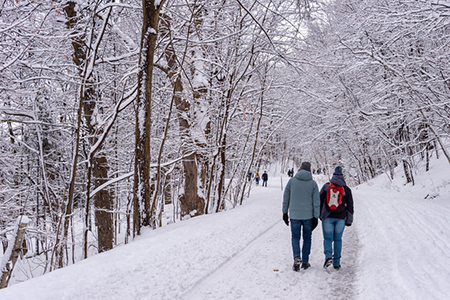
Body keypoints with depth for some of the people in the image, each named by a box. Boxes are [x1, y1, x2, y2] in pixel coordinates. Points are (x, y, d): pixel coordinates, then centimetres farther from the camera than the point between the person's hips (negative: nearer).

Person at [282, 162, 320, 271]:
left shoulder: (291, 181, -1)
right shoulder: (313, 183, -3)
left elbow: (285, 198, 3)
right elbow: (316, 201, -3)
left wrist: (285, 212, 12)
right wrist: (315, 217, 2)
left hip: (294, 215, 0)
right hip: (308, 215, 0)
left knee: (295, 237, 10)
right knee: (307, 238, 14)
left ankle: (297, 257, -14)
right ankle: (305, 262, 18)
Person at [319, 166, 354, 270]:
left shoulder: (326, 186, 2)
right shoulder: (347, 189, 4)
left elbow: (319, 201, 5)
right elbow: (350, 206, 7)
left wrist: (319, 214, 15)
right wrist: (349, 220, 12)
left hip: (327, 217, -1)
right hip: (341, 218, 1)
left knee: (327, 238, 4)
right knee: (338, 239, 9)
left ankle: (328, 256, -20)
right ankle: (336, 263, 11)